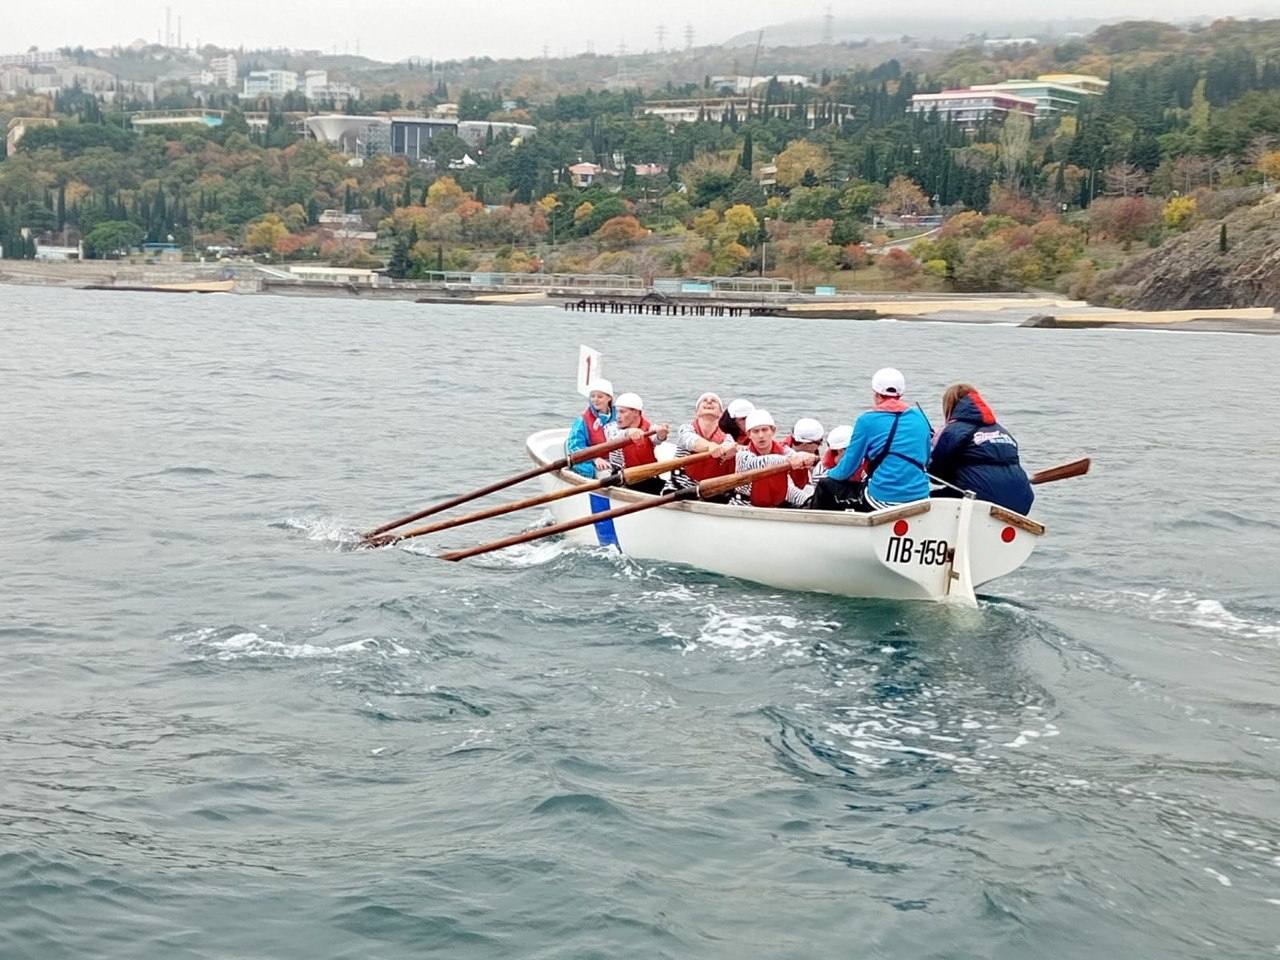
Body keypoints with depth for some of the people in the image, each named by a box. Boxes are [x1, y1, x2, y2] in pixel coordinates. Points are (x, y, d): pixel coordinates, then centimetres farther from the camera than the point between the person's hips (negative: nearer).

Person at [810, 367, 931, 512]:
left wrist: (829, 474, 21)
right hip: (920, 496, 6)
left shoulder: (868, 420, -5)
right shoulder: (920, 417, 9)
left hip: (884, 500, -6)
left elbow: (847, 468, 1)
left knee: (825, 486, 13)